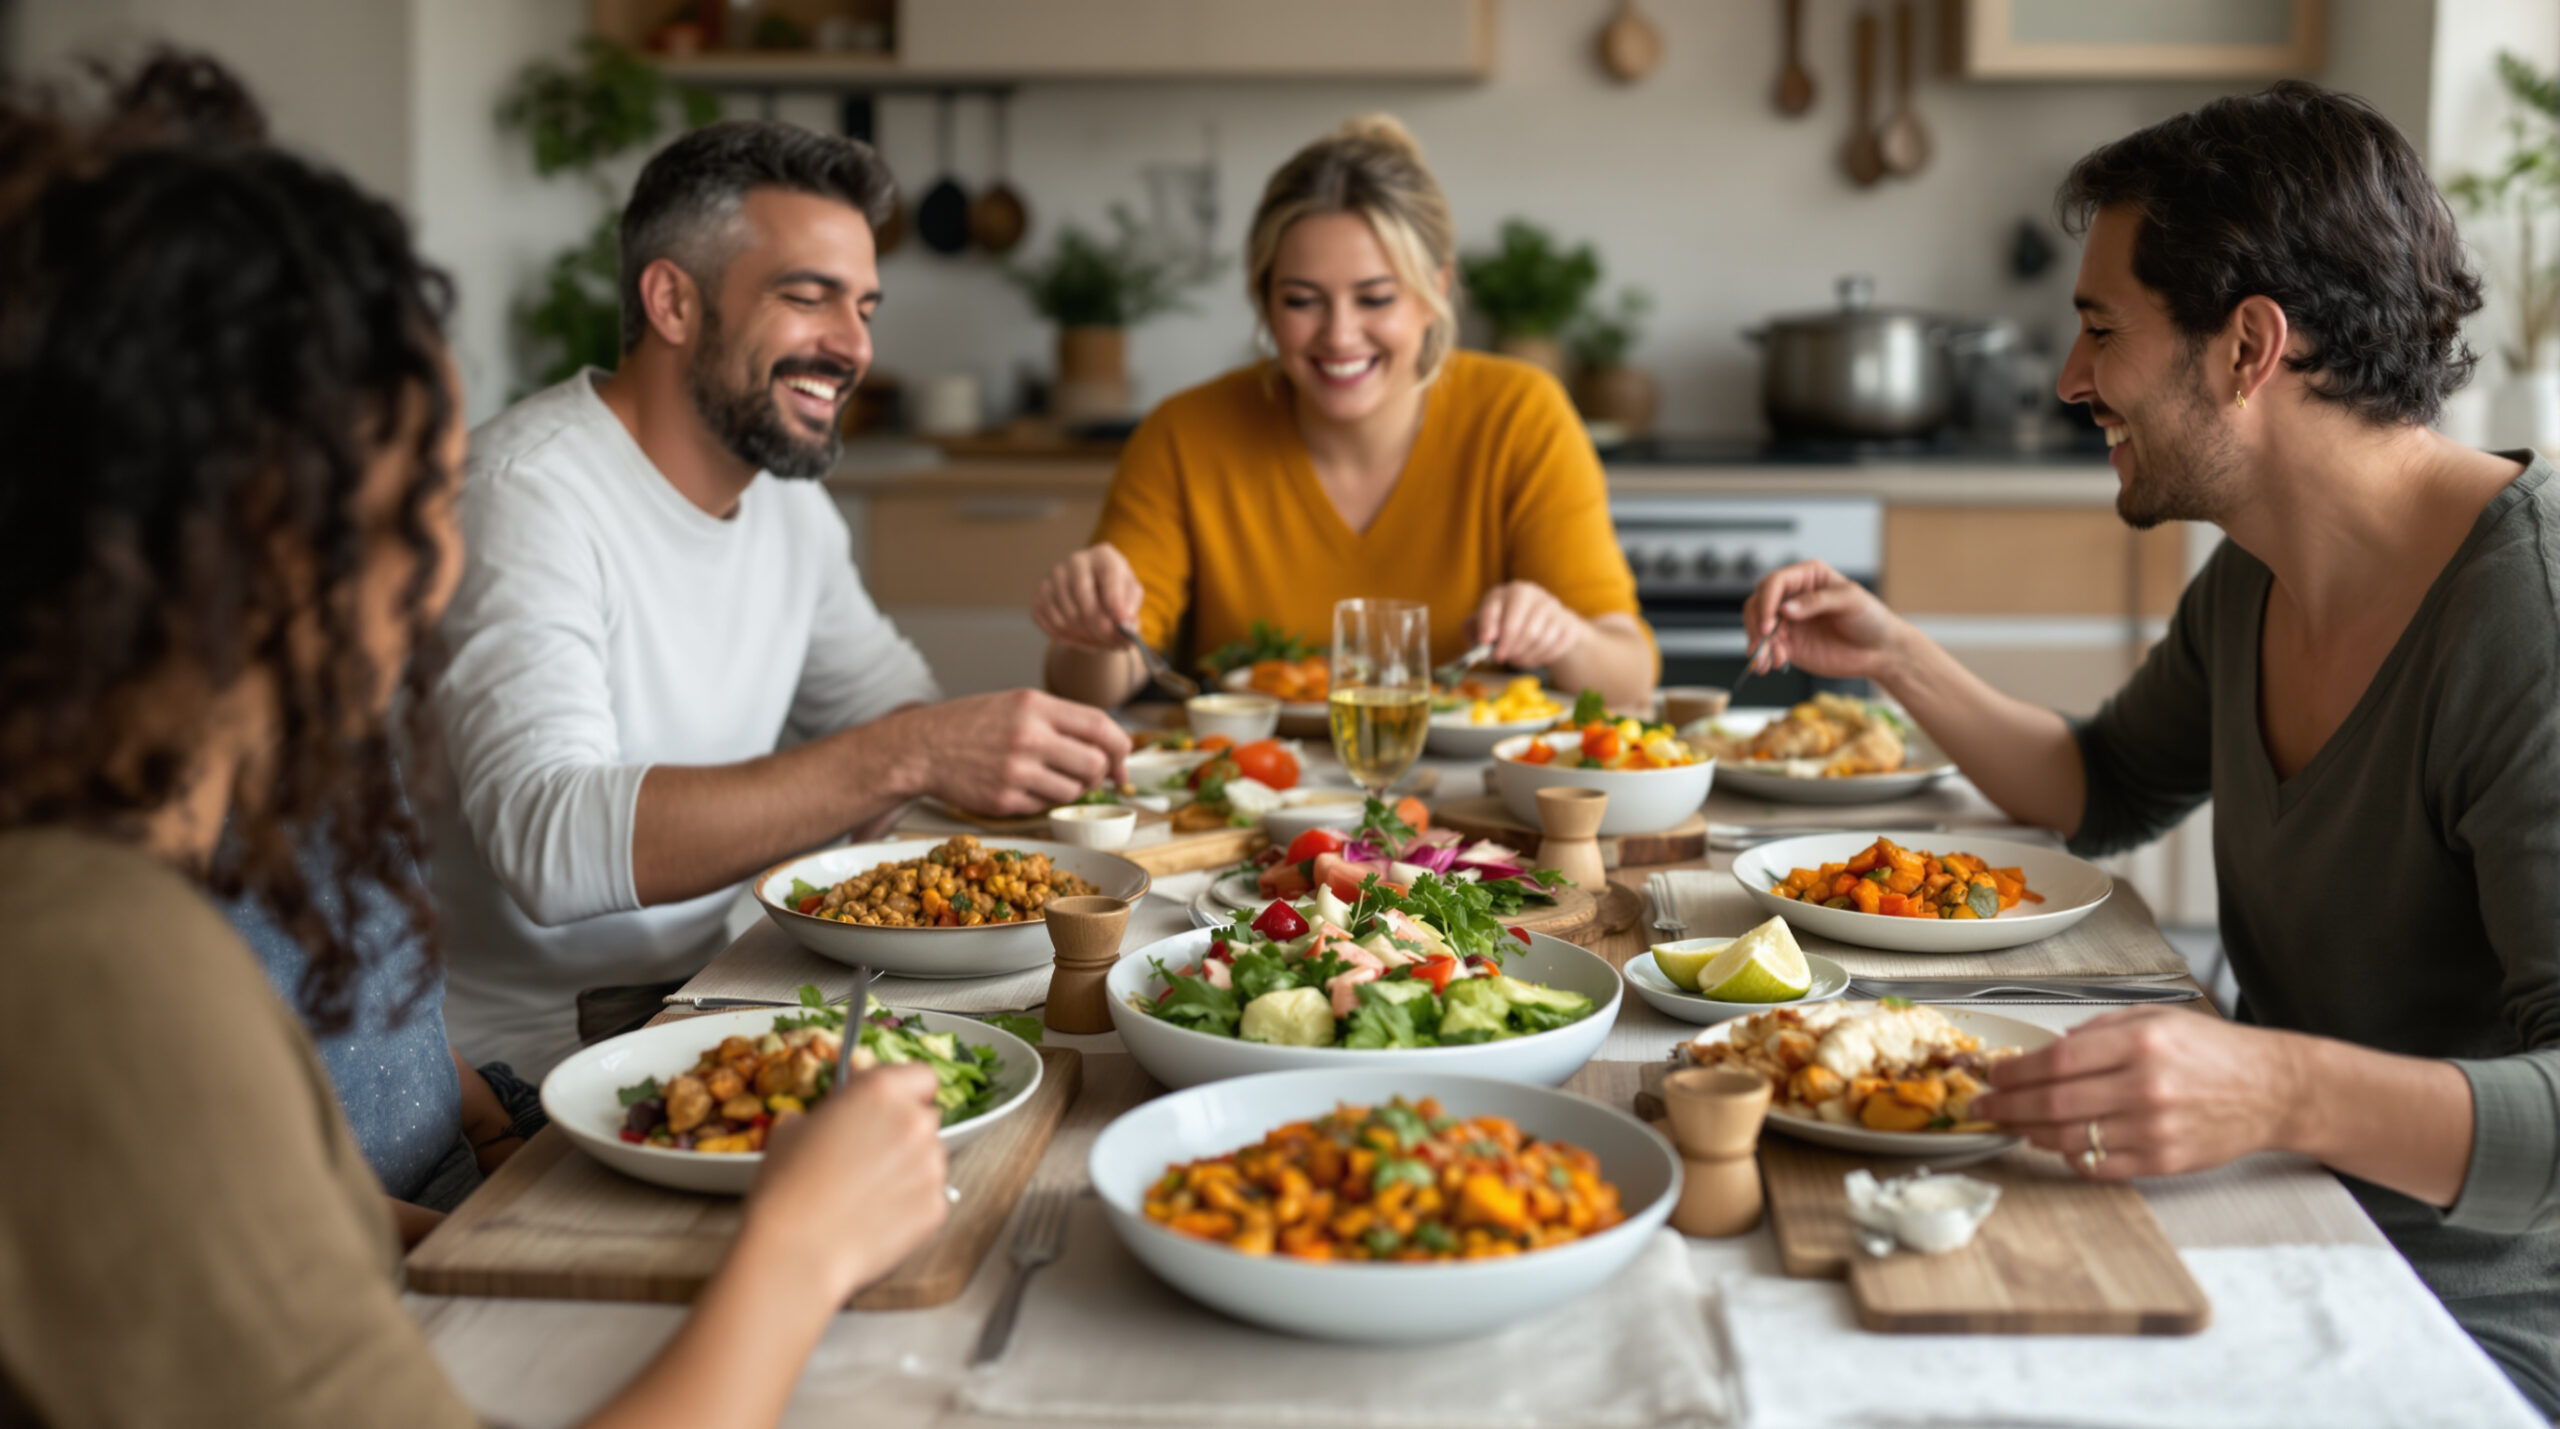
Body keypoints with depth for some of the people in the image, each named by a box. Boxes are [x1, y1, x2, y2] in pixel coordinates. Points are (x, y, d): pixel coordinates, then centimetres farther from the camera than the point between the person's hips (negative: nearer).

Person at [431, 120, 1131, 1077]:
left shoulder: (787, 495, 9)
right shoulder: (528, 493, -18)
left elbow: (889, 705, 21)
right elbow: (550, 844, -31)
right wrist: (910, 758, -36)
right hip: (527, 1062, -7)